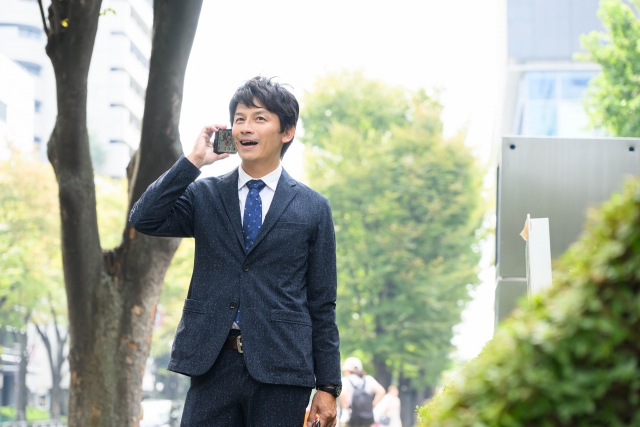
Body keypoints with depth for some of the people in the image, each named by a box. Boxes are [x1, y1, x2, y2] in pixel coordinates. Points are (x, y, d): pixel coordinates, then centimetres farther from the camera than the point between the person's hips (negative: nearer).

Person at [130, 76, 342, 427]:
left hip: (280, 370, -1)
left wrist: (327, 386, 2)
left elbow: (322, 305, 6)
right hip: (212, 363, 1)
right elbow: (143, 220, -6)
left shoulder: (312, 208, 6)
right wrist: (192, 162, -7)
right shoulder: (204, 195, 11)